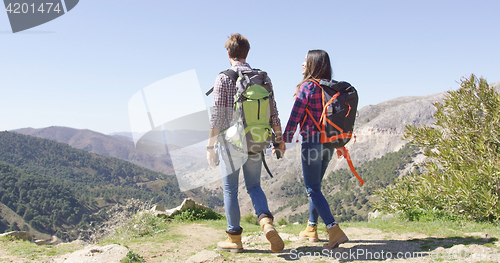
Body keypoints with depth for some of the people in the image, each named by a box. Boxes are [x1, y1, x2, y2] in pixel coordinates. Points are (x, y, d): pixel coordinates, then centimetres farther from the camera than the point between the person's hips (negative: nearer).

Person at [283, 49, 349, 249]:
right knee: (315, 185, 19)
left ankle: (335, 230, -11)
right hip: (329, 143, 8)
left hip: (312, 141, -7)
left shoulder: (307, 87, -11)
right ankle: (312, 228, 27)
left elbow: (295, 116, -11)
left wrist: (284, 140, -4)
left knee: (312, 188, -2)